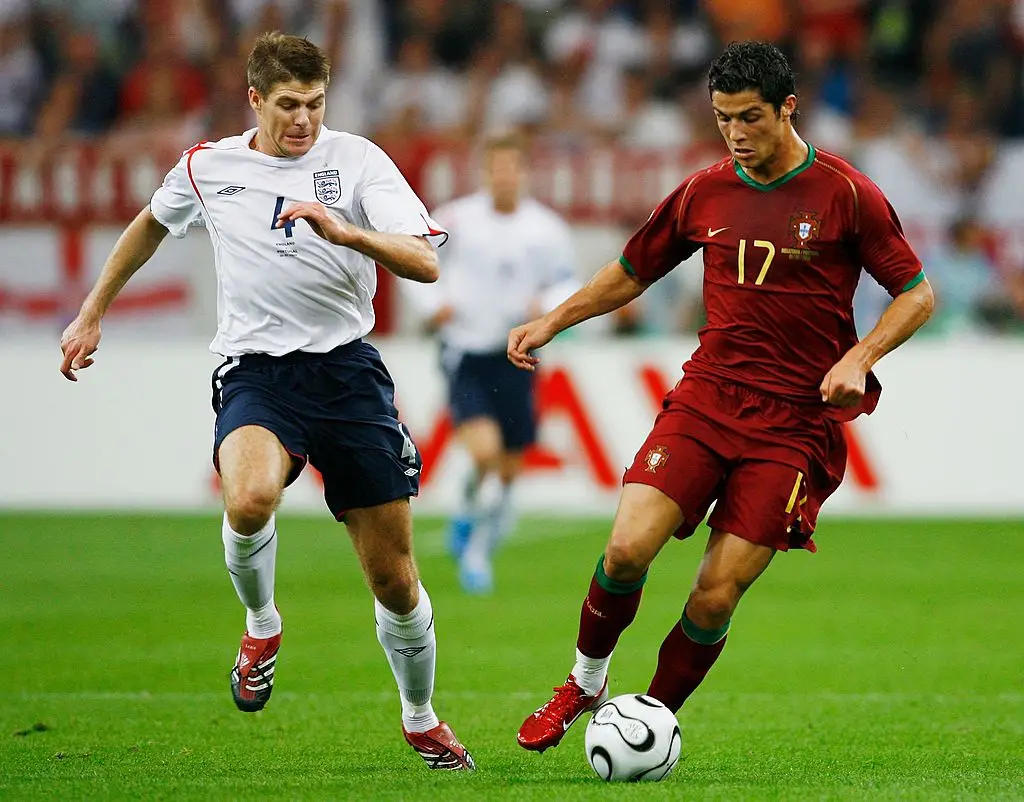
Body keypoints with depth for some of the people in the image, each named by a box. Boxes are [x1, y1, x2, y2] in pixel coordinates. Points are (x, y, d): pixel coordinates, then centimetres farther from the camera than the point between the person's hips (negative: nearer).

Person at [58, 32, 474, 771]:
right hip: (256, 371, 0)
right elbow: (152, 225, 28)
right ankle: (262, 625, -1)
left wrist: (347, 233, -28)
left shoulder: (357, 159, -2)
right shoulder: (208, 168, 6)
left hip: (347, 369, 0)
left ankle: (421, 721, 28)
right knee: (250, 501, -34)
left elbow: (425, 264, -11)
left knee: (394, 576, 2)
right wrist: (92, 314, 31)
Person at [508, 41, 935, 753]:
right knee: (628, 549, -16)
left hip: (796, 421, -3)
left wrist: (858, 359, -13)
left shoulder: (845, 194, -3)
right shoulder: (704, 194, 8)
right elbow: (632, 272, 23)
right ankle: (585, 684, 9)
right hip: (706, 399, 3)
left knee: (717, 594, -9)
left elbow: (917, 294, 2)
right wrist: (552, 322, 13)